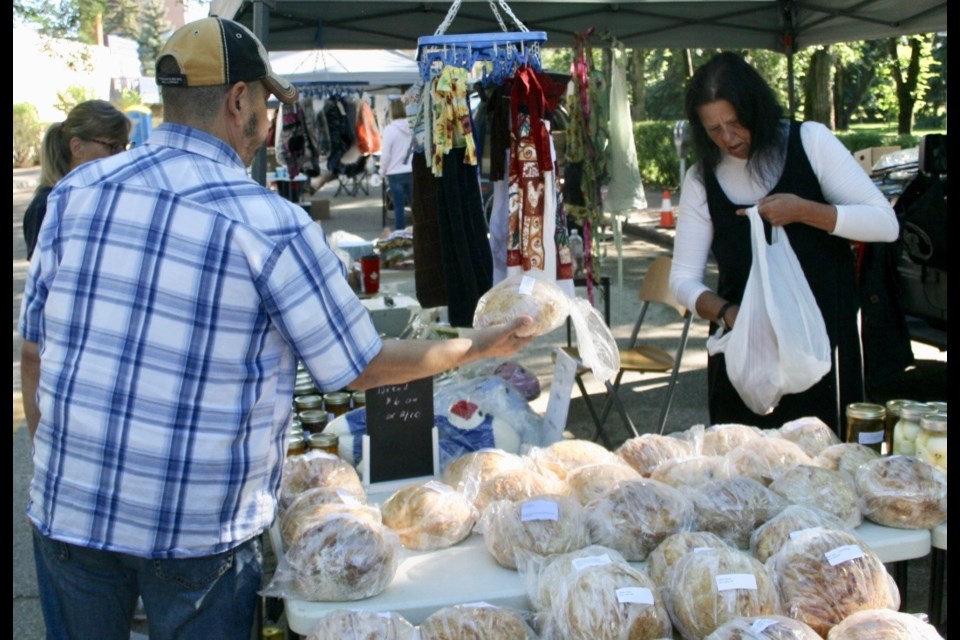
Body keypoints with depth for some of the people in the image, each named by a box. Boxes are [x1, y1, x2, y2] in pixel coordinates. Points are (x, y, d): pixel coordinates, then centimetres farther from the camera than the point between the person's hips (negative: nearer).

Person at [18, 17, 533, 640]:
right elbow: (363, 367, -5)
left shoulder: (76, 191, -1)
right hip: (198, 533, -3)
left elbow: (33, 350, 6)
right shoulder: (270, 224, -13)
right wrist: (478, 347, 9)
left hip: (68, 510, 4)